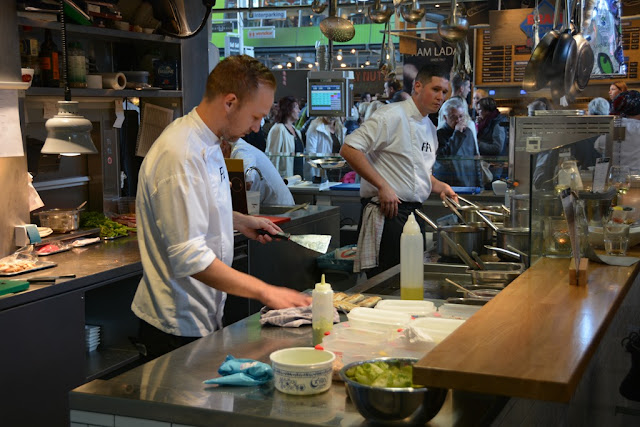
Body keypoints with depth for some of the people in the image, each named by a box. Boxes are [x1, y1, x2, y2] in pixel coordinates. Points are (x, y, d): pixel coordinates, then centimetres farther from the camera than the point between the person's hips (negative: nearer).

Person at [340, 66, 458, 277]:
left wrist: (439, 186, 9)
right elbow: (349, 149, -19)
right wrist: (382, 186, -21)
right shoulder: (391, 116, -12)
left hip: (415, 212, 9)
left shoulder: (430, 128, 17)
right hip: (388, 213, -9)